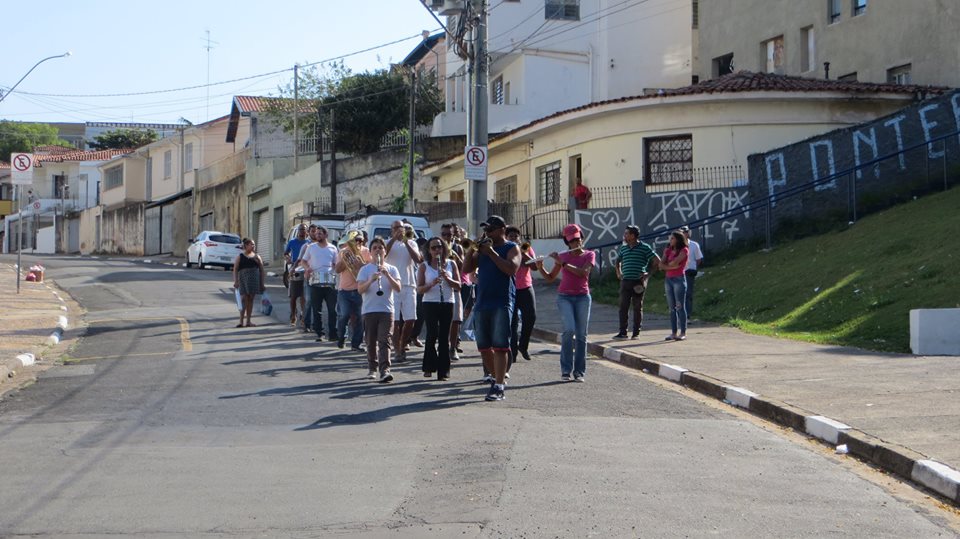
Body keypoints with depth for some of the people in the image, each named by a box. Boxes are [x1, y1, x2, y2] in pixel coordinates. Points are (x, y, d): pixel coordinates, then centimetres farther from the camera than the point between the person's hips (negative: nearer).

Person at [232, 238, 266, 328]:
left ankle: (248, 321, 11)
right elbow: (235, 269, -2)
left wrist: (263, 283, 6)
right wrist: (236, 281, -13)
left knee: (250, 300, 6)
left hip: (254, 280, 3)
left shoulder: (256, 257, 12)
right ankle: (241, 321, -9)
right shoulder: (239, 257, 4)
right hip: (243, 280, -3)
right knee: (243, 299, -9)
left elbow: (262, 270, 12)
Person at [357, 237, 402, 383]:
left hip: (387, 309, 0)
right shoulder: (365, 269, 6)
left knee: (384, 341, -11)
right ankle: (372, 368, 23)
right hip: (369, 310, 0)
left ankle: (384, 370, -20)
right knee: (371, 342, 7)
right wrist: (371, 280, -22)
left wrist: (387, 275, -16)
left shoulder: (391, 269, 9)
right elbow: (360, 290, -5)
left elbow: (398, 288, -3)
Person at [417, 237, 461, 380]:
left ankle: (443, 371, 3)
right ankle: (429, 367, 4)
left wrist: (447, 278, -12)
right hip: (430, 304, -2)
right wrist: (431, 284, -17)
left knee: (444, 337, 1)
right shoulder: (424, 266, 4)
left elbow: (458, 286, 5)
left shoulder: (451, 264, 9)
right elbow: (419, 289, 0)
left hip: (447, 303, 2)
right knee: (432, 334, -10)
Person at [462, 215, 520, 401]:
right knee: (484, 347, 11)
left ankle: (498, 387, -10)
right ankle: (496, 378, 26)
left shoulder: (511, 248, 1)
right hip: (481, 303, 7)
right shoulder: (482, 248, 17)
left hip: (502, 304, -6)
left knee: (500, 347, -9)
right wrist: (472, 250, -1)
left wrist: (491, 252, -15)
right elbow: (466, 269, 12)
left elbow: (512, 269, -17)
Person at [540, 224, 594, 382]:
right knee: (569, 329, -18)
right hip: (564, 297, 0)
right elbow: (550, 278, 14)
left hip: (583, 297, 0)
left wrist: (562, 263, -15)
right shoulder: (562, 256, 9)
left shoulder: (589, 255, 4)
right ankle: (565, 370, -11)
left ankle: (579, 372, 4)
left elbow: (583, 272, -14)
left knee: (581, 335, -2)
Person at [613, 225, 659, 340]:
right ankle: (622, 332, 4)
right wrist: (618, 272, 16)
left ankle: (636, 333, 9)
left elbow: (657, 260, -4)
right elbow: (618, 261, 30)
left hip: (639, 282, -4)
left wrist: (648, 273, -6)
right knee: (623, 307, 0)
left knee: (638, 307, 3)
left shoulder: (644, 247, -3)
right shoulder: (623, 248, 12)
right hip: (625, 281, 4)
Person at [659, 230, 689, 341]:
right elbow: (661, 266, 3)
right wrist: (672, 267, -10)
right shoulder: (668, 250, 13)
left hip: (679, 279, -6)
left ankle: (683, 333, -2)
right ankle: (674, 332, 9)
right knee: (672, 308, 6)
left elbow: (675, 262, -16)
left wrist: (667, 264, 1)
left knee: (680, 307, -5)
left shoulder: (684, 250, -4)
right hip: (668, 280, 6)